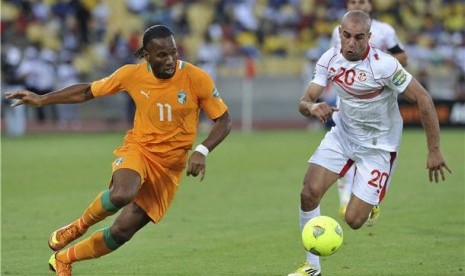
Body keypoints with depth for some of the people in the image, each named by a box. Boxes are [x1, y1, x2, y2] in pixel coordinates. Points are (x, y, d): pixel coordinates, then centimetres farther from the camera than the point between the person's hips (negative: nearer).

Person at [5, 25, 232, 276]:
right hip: (138, 149, 0)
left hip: (169, 165, 0)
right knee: (122, 194, -36)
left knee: (122, 231, -4)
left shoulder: (197, 79, -13)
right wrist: (41, 100, 6)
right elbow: (88, 91, 8)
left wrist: (202, 151, -23)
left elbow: (224, 120, -6)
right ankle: (78, 227, -3)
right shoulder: (132, 75, -6)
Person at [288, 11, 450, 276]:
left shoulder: (383, 65, -26)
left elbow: (423, 99, -21)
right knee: (310, 192, -15)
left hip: (378, 145, -4)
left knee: (354, 220, -8)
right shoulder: (330, 59, -11)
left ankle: (373, 199, 30)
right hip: (342, 135, 4)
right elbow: (304, 102, -8)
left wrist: (434, 151, -20)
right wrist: (312, 107, -35)